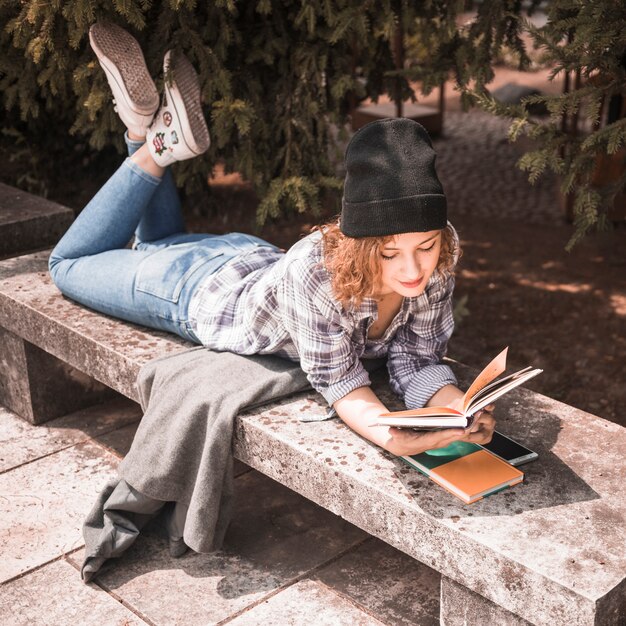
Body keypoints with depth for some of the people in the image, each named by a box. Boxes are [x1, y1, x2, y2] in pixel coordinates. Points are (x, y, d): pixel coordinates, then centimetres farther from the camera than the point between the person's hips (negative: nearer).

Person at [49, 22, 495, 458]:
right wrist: (391, 437, -52)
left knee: (161, 242, 36)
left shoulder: (437, 253, -32)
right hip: (199, 292, -4)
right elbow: (335, 375, -33)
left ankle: (153, 129, 25)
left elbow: (417, 358, -24)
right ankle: (155, 145, 18)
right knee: (69, 263, 25)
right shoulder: (316, 271, -46)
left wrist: (462, 410, -45)